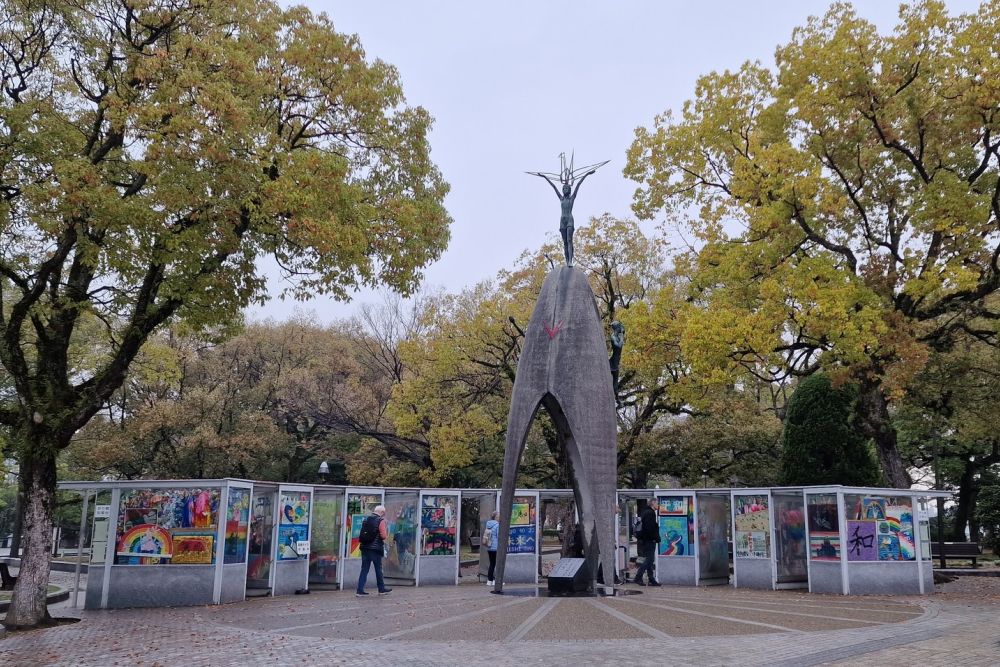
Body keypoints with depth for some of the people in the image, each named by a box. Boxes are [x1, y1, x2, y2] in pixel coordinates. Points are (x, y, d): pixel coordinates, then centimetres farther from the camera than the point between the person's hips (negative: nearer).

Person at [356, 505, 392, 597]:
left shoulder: (366, 519, 10)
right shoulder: (381, 520, -8)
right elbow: (383, 536, -14)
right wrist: (387, 534, 6)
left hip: (365, 548, 5)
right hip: (376, 548, -5)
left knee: (364, 569, 7)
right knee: (378, 569, 8)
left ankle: (360, 590, 2)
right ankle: (381, 589, 20)